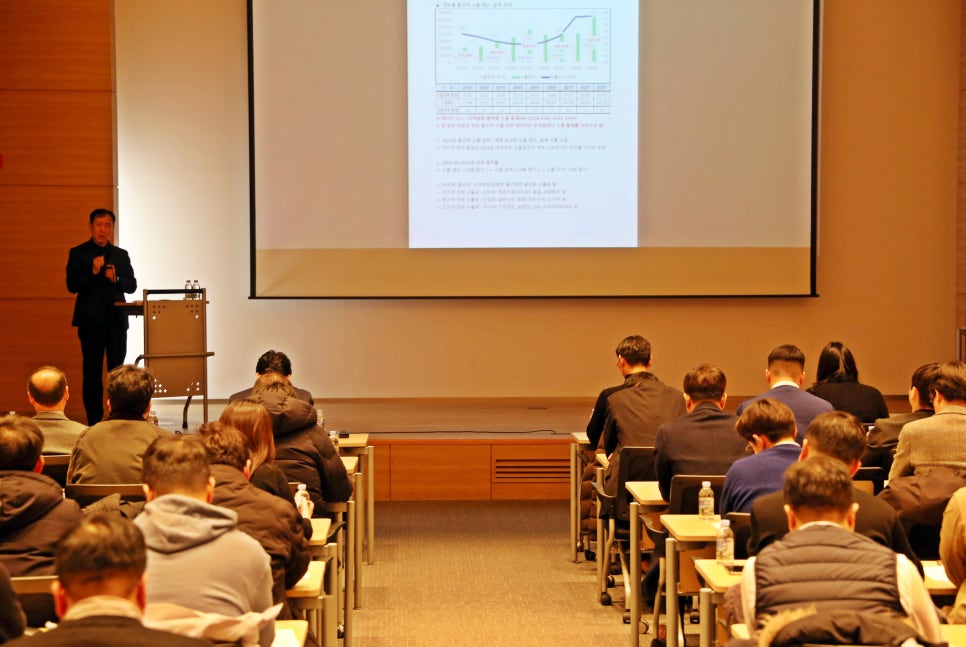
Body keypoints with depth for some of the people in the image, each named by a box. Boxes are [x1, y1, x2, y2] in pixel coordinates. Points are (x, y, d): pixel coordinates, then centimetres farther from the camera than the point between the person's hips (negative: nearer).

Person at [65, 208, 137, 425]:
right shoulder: (78, 253, 3)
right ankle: (94, 421, 1)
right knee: (92, 373, -2)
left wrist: (116, 278, -11)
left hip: (116, 320, 3)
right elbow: (72, 286, -6)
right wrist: (92, 272, -20)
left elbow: (131, 285, 9)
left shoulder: (121, 255, 13)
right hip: (91, 321, -3)